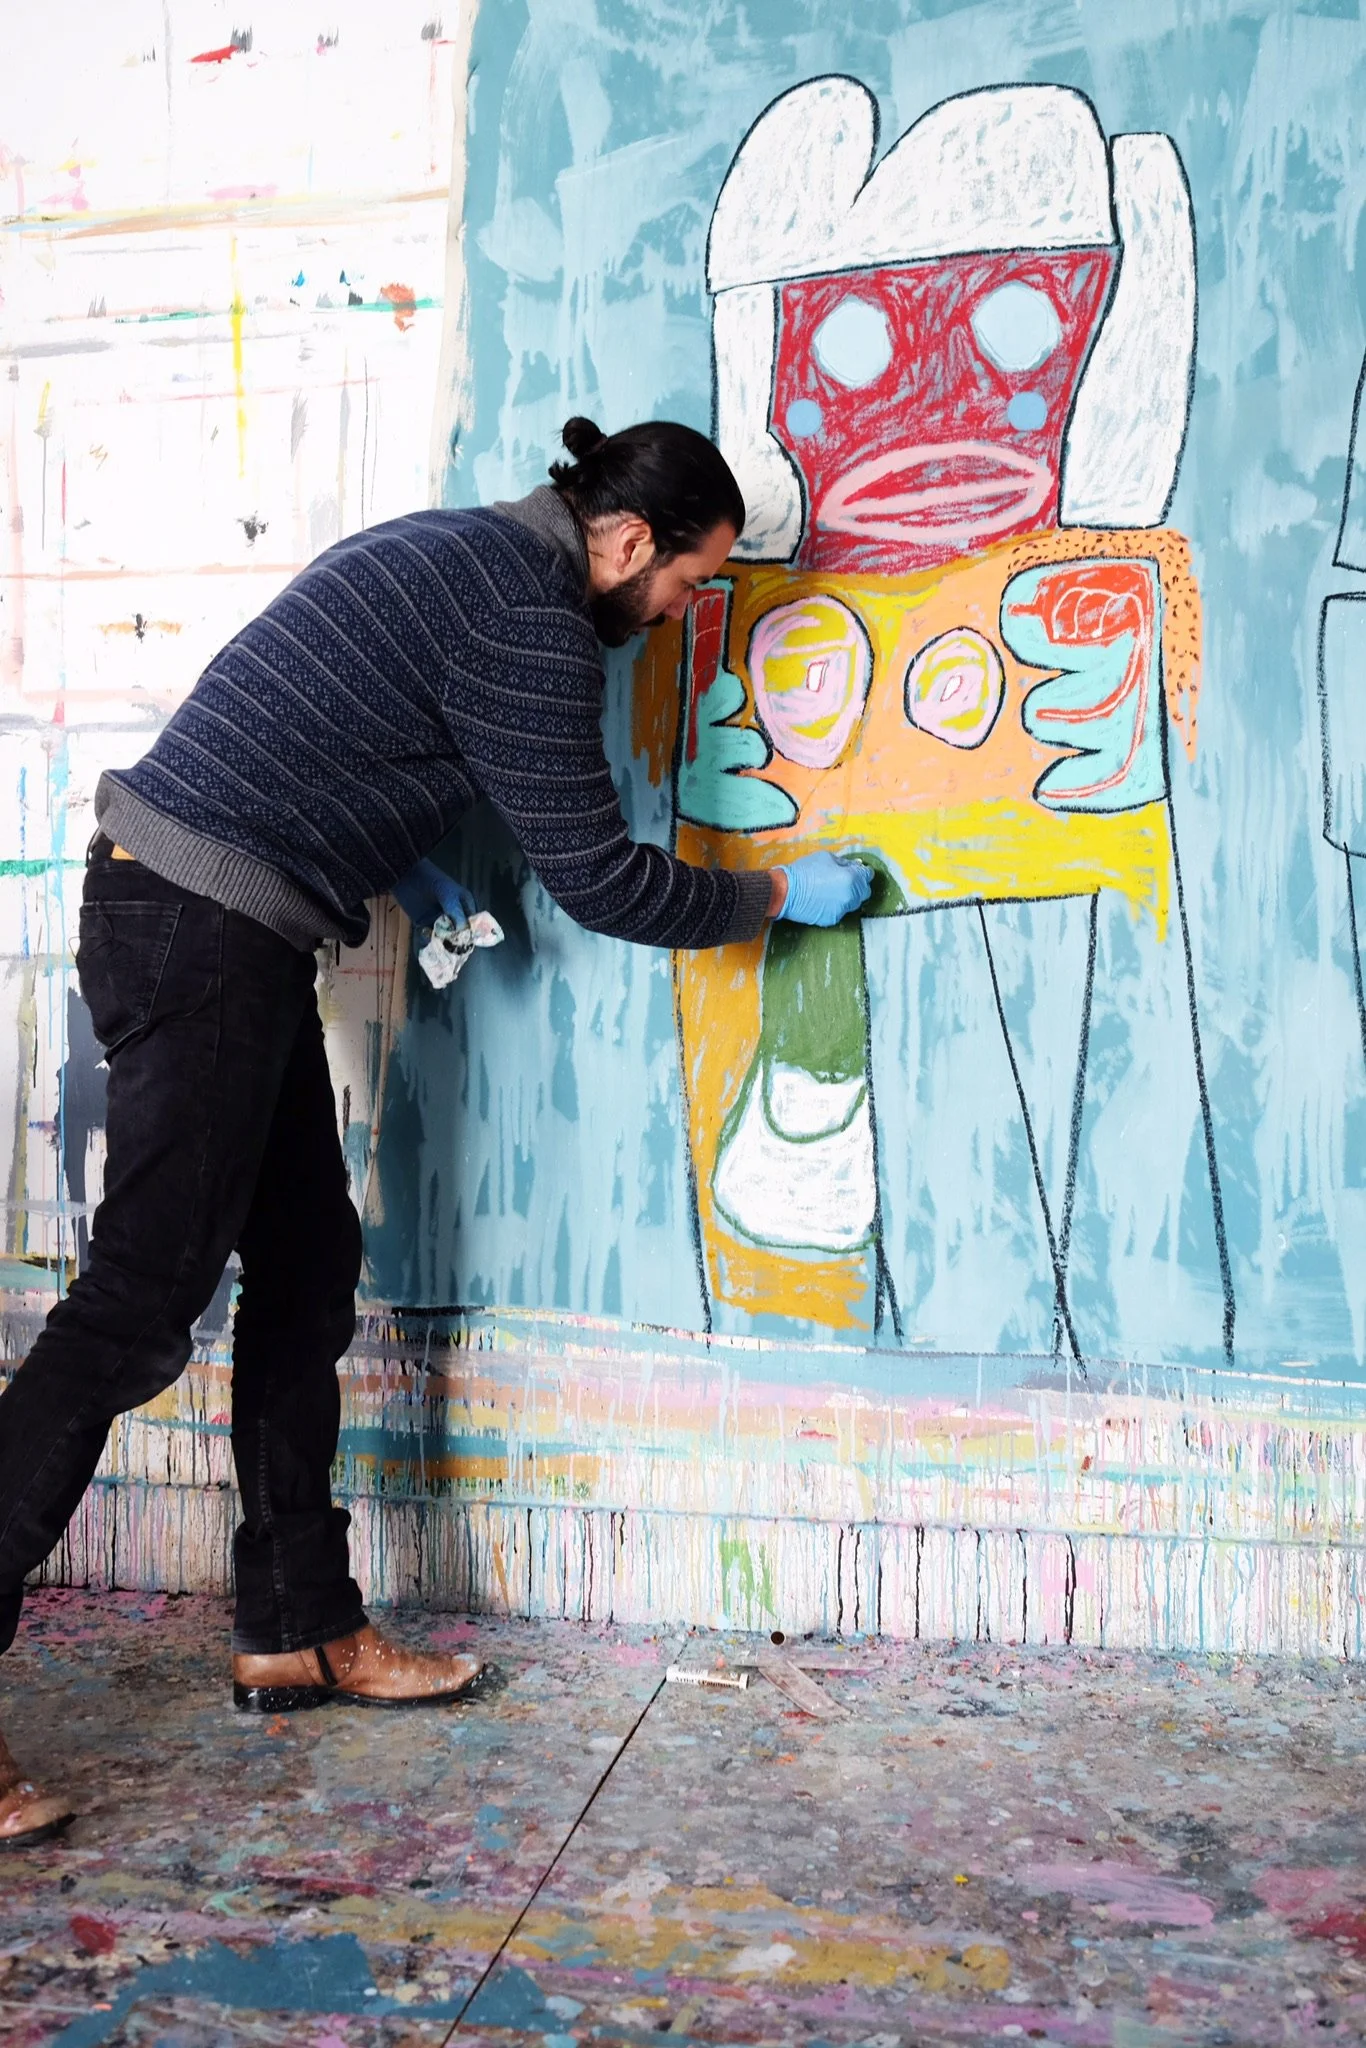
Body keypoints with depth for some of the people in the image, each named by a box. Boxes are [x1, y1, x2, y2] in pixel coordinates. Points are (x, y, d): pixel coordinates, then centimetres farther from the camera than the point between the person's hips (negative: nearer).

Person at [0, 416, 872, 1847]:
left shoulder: (452, 551, 17)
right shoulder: (527, 621, -13)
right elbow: (594, 878, -11)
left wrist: (396, 864, 15)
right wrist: (780, 896, 1)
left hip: (174, 906, 10)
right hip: (204, 934, -10)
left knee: (306, 1267, 12)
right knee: (141, 1303, -10)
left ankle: (296, 1632, 21)